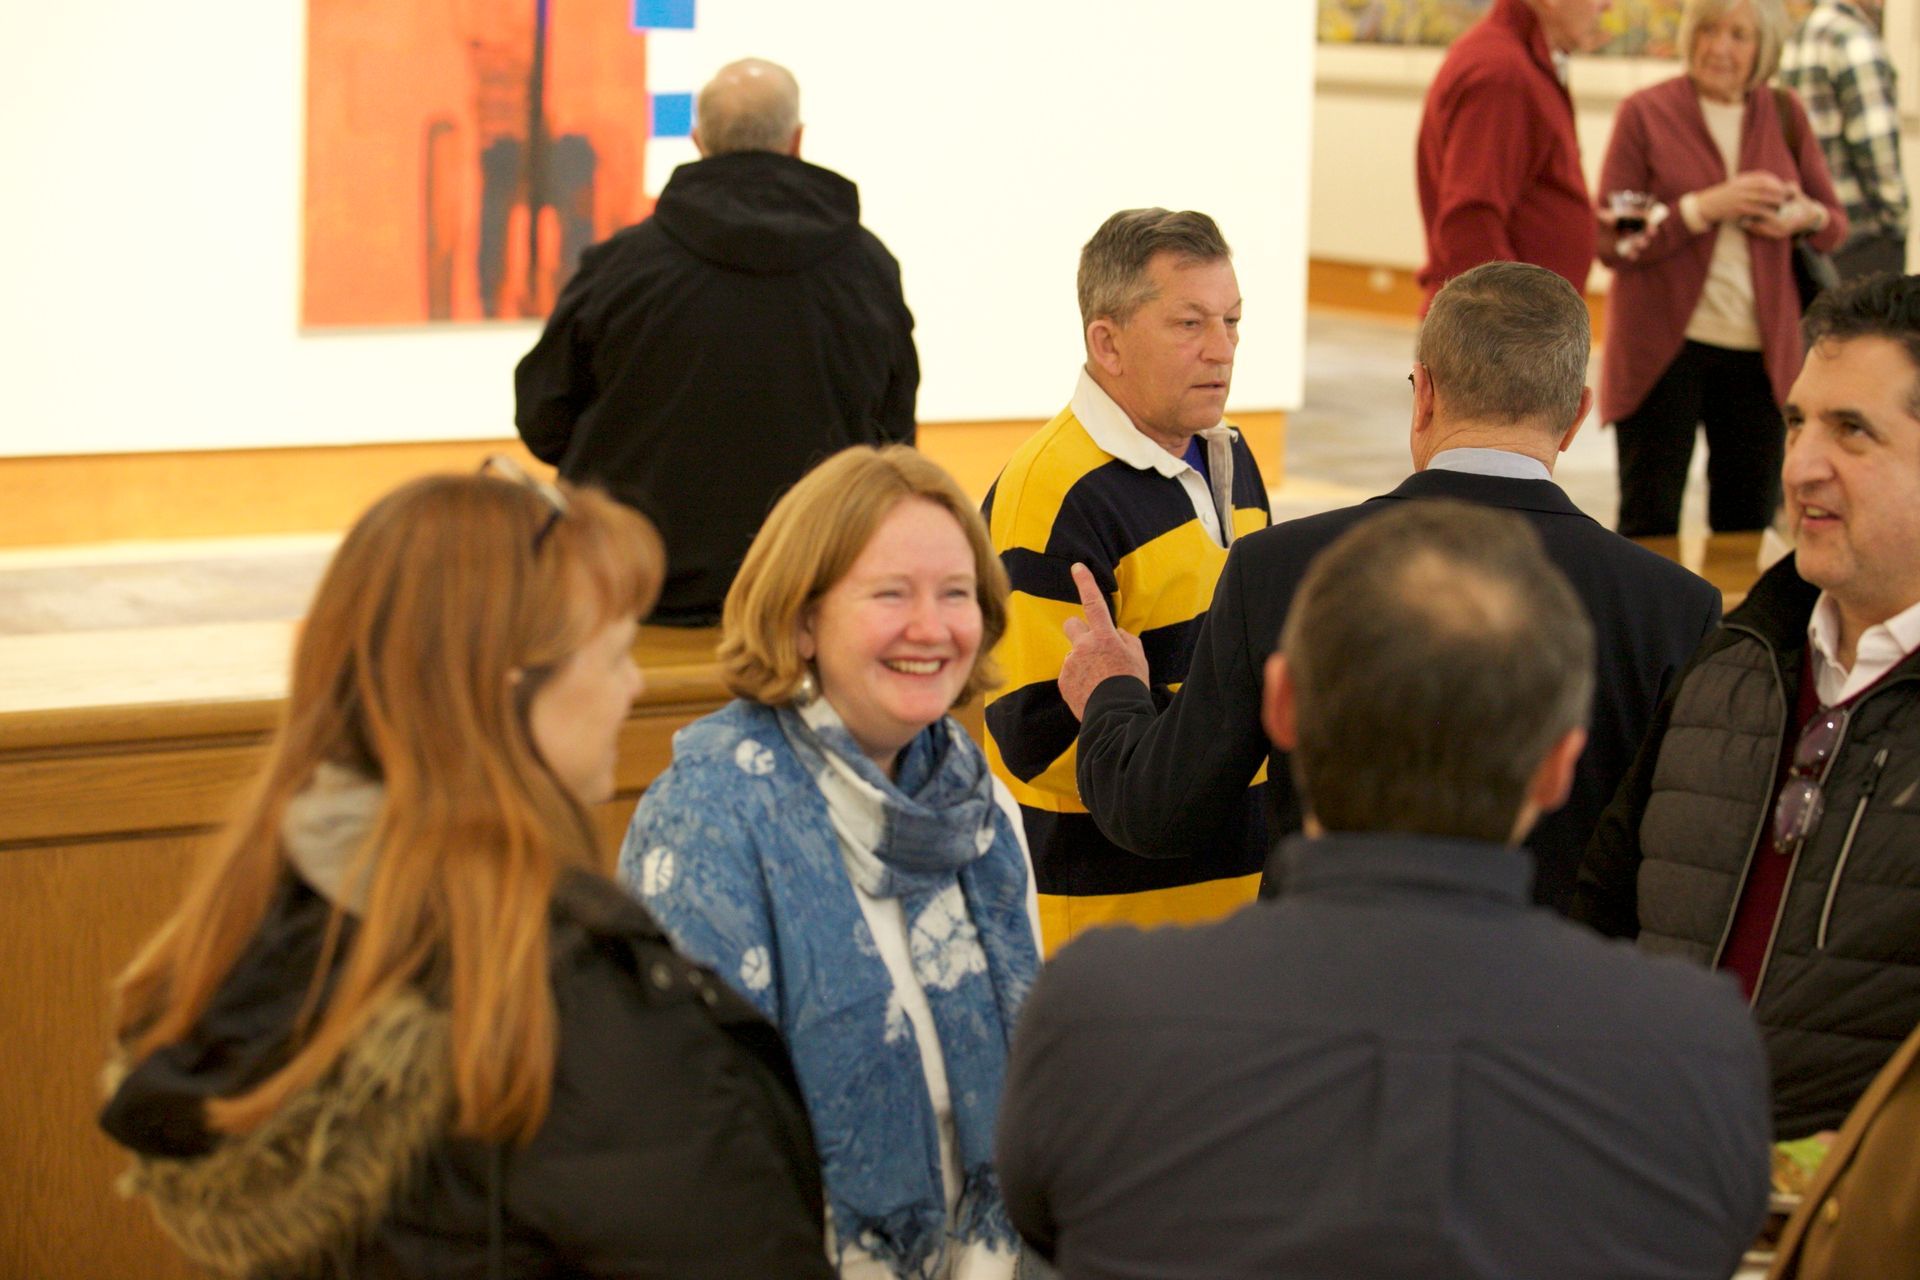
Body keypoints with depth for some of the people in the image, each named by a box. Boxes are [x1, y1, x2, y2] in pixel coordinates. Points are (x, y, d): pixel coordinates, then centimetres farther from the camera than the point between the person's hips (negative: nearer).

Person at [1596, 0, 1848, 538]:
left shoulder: (1784, 115, 8)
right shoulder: (1645, 114, -2)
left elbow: (1835, 224, 15)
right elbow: (1612, 241, -8)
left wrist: (1807, 217, -8)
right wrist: (1704, 208, -19)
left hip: (1759, 351, 3)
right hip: (1664, 347, -3)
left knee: (1748, 525, 7)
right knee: (1649, 526, -1)